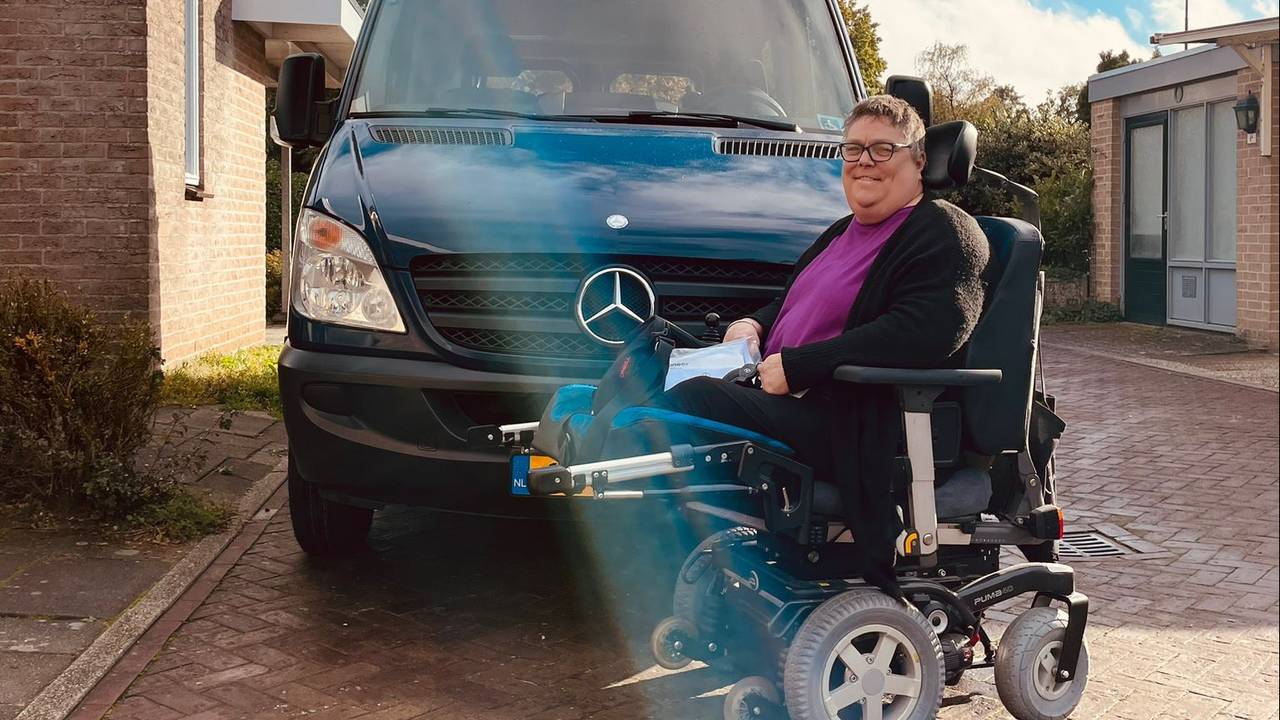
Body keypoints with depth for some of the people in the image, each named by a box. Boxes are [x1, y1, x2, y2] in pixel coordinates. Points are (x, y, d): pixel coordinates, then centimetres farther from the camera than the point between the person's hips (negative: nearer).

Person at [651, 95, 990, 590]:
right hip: (781, 399, 10)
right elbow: (793, 303, 36)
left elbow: (925, 333, -22)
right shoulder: (845, 232, 25)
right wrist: (755, 325, 9)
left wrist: (795, 366, -21)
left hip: (855, 431, -10)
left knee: (691, 401, -29)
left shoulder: (944, 234, -5)